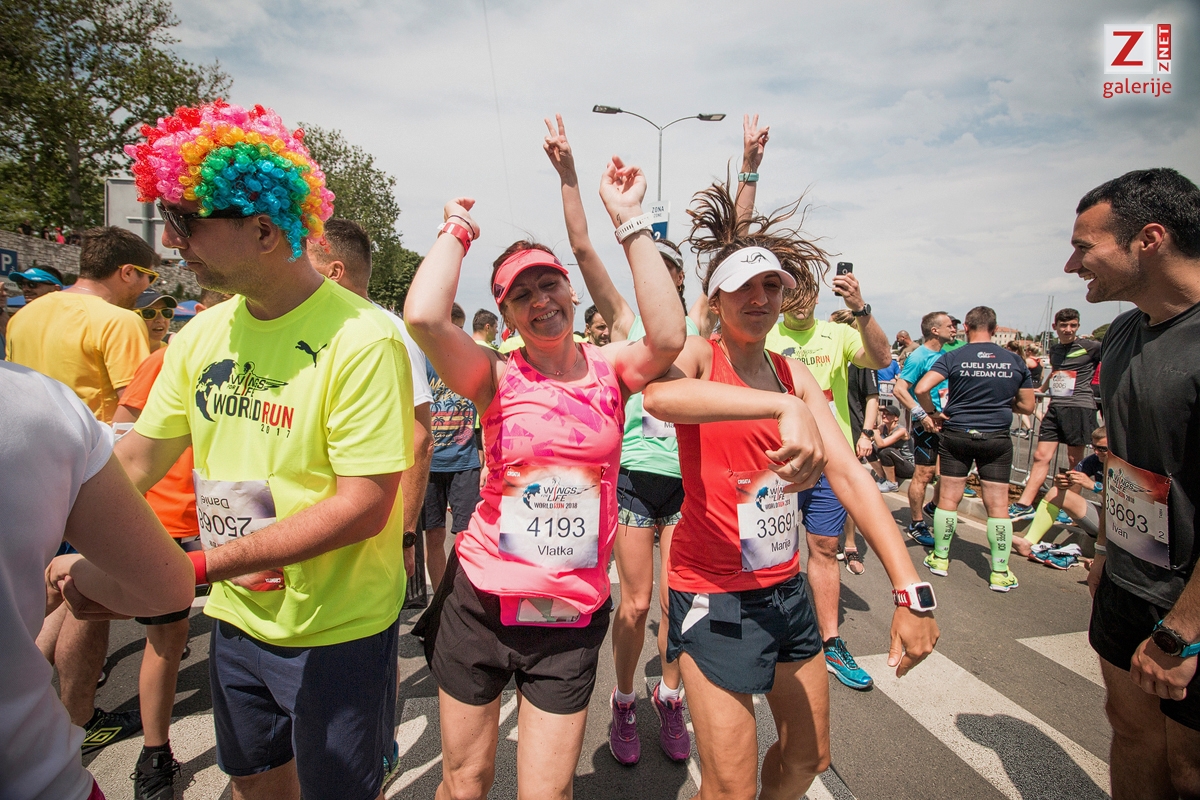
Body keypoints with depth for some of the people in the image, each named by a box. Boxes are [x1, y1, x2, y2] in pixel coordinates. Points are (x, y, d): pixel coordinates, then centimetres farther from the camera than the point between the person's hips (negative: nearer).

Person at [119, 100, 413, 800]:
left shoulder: (361, 339, -23)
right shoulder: (201, 335, 0)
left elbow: (363, 508, -26)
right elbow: (137, 460, 8)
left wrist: (193, 566, -23)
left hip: (338, 632, -6)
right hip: (236, 619, 7)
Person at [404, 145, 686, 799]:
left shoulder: (609, 367, -2)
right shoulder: (496, 377, -8)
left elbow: (669, 337, -23)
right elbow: (423, 316, -26)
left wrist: (629, 222, -18)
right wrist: (457, 231, -9)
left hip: (573, 617, 1)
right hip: (480, 605, 0)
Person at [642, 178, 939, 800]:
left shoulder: (794, 372, 4)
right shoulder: (699, 356, -11)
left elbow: (849, 474, -5)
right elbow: (659, 396, -37)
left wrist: (911, 591, -13)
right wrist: (785, 407, -47)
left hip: (787, 589, 6)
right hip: (715, 596, -6)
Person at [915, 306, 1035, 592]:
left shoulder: (953, 358, -6)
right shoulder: (1015, 361, 1)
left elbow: (922, 388, -19)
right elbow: (1027, 405, 9)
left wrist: (932, 413, -4)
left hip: (956, 435, -1)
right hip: (997, 439, 1)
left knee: (948, 499, 8)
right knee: (998, 505, 6)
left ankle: (940, 559, 19)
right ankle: (1000, 572, 12)